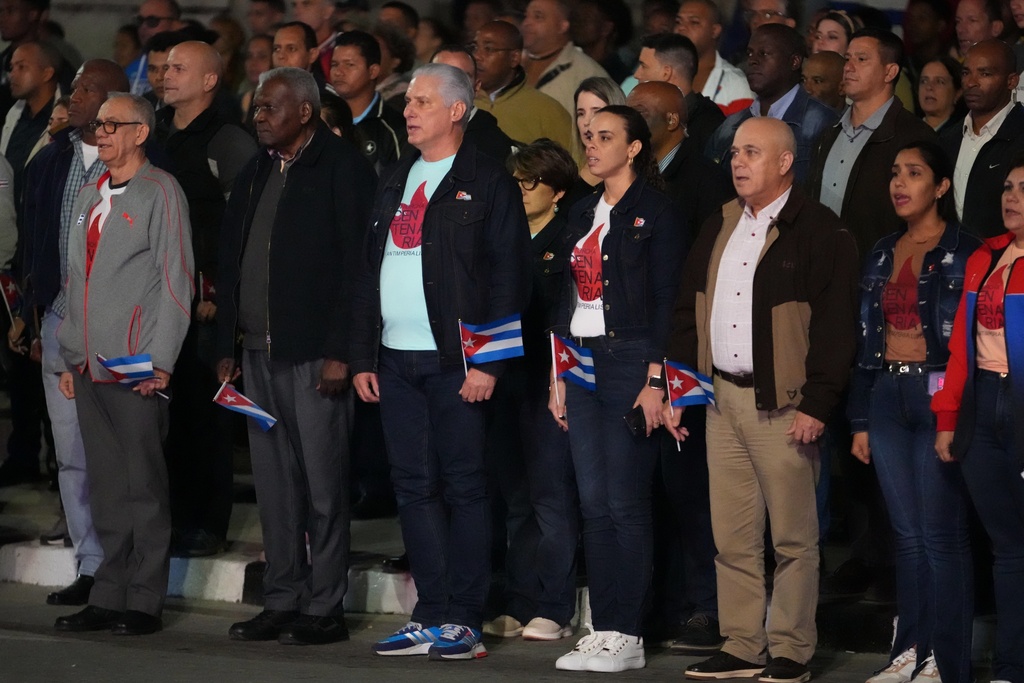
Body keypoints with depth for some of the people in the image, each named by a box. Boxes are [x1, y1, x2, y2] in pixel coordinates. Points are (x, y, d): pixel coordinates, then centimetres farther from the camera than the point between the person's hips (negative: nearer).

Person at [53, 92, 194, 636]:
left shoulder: (160, 193, -4)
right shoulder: (90, 197, 18)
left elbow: (175, 281, -8)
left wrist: (160, 361, -13)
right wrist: (70, 356, 16)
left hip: (137, 366, -7)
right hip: (90, 366, 7)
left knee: (143, 485, -4)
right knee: (105, 485, 8)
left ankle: (145, 604, 0)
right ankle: (108, 597, 12)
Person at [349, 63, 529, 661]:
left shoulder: (487, 184, -4)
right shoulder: (394, 183, 17)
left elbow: (508, 277, -9)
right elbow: (369, 271, 18)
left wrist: (488, 362, -16)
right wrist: (363, 356, 11)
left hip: (455, 362, -6)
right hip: (397, 361, 7)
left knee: (464, 488, -3)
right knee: (415, 488, 7)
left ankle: (464, 622, 0)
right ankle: (431, 617, 12)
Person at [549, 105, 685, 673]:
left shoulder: (657, 213, -4)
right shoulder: (583, 212, 17)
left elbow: (667, 302, -9)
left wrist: (655, 381, -15)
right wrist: (557, 375, 14)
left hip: (630, 359, -7)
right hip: (582, 364, 7)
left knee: (625, 503, -6)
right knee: (594, 504, 5)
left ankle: (627, 636, -3)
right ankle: (603, 628, 8)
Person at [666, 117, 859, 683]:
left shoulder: (819, 232, -7)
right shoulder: (719, 228, 15)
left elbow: (835, 325, -11)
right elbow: (688, 312, 19)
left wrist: (816, 405, -16)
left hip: (783, 404, -6)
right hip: (721, 397, 6)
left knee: (793, 538, -1)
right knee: (733, 536, 8)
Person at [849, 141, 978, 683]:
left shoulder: (964, 253, -5)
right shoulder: (882, 255, 13)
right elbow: (867, 338, 15)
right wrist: (861, 419, 12)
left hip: (938, 395, -6)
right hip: (888, 395, 6)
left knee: (941, 535, -4)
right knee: (907, 534, 9)